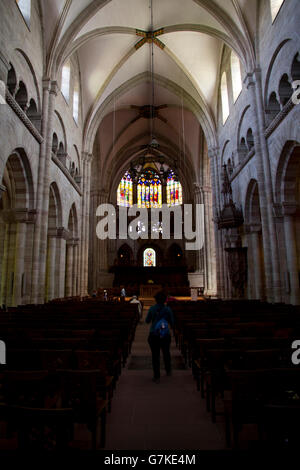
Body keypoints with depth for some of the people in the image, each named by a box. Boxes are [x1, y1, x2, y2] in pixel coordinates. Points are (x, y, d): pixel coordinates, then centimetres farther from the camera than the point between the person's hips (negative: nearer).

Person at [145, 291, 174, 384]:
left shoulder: (152, 309, -6)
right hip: (165, 334, 1)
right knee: (166, 353, 23)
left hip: (153, 335, -1)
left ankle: (156, 377, 9)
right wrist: (171, 327, 22)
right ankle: (168, 371, 41)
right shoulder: (168, 309, -7)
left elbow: (147, 321, 4)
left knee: (155, 355, 7)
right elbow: (172, 322, 1)